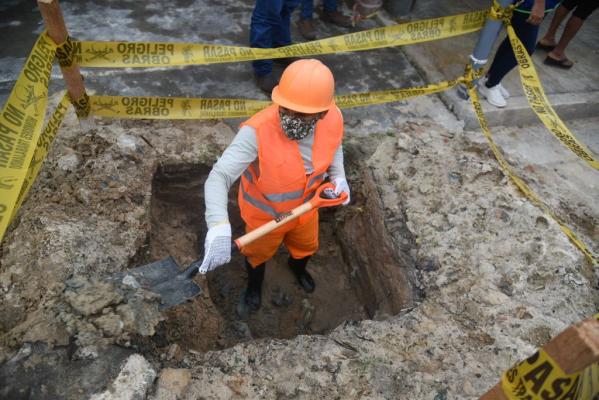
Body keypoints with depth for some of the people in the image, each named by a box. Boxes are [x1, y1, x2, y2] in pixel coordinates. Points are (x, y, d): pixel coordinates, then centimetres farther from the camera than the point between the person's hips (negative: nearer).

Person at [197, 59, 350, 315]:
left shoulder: (333, 119, -25)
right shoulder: (257, 131, -42)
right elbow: (218, 177, -44)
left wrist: (338, 176, -18)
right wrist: (219, 226, -60)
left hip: (305, 205, 4)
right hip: (264, 212, -4)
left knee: (306, 246, 33)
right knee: (258, 253, 27)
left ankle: (298, 268, 72)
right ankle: (254, 285, 65)